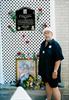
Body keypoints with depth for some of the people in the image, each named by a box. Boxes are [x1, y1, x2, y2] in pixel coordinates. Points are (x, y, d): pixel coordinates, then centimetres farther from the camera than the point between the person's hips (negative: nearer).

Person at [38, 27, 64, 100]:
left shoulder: (55, 44, -17)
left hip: (52, 70, -8)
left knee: (54, 87, -1)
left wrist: (55, 71, -24)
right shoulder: (43, 44, 7)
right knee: (47, 84, 19)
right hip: (45, 69, 8)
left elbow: (58, 59, -21)